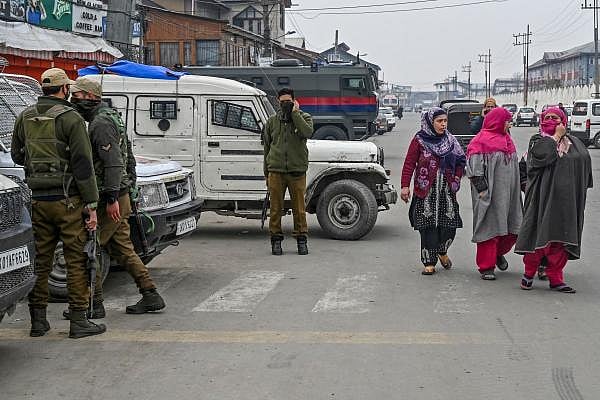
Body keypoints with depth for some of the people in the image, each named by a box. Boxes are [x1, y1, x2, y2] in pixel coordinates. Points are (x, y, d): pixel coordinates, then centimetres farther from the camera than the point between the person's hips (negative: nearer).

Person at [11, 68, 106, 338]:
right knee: (77, 259, 1)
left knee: (40, 258, 12)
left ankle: (38, 320, 16)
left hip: (38, 200, 6)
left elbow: (17, 156, 17)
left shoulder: (25, 117, 8)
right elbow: (83, 164, -13)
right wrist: (91, 205, -11)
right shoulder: (70, 118, -9)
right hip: (67, 199, -5)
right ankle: (78, 321, 3)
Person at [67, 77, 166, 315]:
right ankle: (150, 296, 15)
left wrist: (111, 199, -26)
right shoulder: (110, 117, 18)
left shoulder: (101, 123, -14)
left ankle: (94, 304, 2)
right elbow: (127, 159, 23)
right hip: (120, 198, 10)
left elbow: (113, 163, -24)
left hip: (110, 199, -10)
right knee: (122, 249, 14)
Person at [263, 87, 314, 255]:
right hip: (276, 171, 1)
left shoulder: (304, 117, 5)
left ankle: (301, 239, 14)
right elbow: (267, 147, 14)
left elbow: (308, 132, -18)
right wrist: (266, 173, 12)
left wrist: (295, 113, -13)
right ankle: (276, 239, 12)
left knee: (299, 208, 3)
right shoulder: (272, 121, 10)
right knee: (275, 208, 3)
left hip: (297, 171, -1)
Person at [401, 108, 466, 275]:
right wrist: (405, 186, -10)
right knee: (428, 226, -3)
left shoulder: (450, 140, 9)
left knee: (449, 224, 0)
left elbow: (461, 161, 17)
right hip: (426, 191, -3)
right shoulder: (419, 140, -2)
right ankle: (429, 263, 5)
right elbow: (409, 164, -4)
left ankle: (442, 251, 28)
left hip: (447, 191, 3)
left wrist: (456, 178, 5)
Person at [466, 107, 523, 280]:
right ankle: (486, 266, 5)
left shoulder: (507, 140, 18)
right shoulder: (481, 141, -9)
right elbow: (475, 167, -14)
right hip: (489, 194, -8)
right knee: (489, 227, -3)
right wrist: (481, 188, -19)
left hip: (507, 193, 8)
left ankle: (499, 253, 33)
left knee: (513, 227, 7)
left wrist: (519, 186, 24)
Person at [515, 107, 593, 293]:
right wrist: (556, 136, -8)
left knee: (561, 239, 4)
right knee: (540, 234, -4)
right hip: (543, 198, -3)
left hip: (566, 199, 3)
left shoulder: (575, 143, 14)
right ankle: (529, 274, 11)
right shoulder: (538, 140, 4)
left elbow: (586, 161, 17)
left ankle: (555, 278, 11)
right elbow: (541, 155, -18)